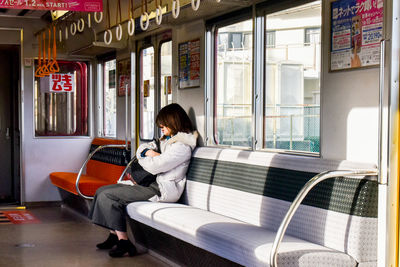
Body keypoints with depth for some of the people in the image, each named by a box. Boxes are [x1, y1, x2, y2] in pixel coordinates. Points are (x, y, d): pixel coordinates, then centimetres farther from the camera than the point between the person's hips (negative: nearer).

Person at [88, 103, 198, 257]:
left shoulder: (182, 146, -16)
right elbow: (141, 148, 18)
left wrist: (143, 157, 0)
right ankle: (115, 235, 8)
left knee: (106, 196, -16)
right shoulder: (168, 139, 17)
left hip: (162, 191, -10)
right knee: (103, 191, 6)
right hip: (154, 184, 10)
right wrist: (148, 152, -5)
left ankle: (123, 241, -12)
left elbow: (155, 166, -21)